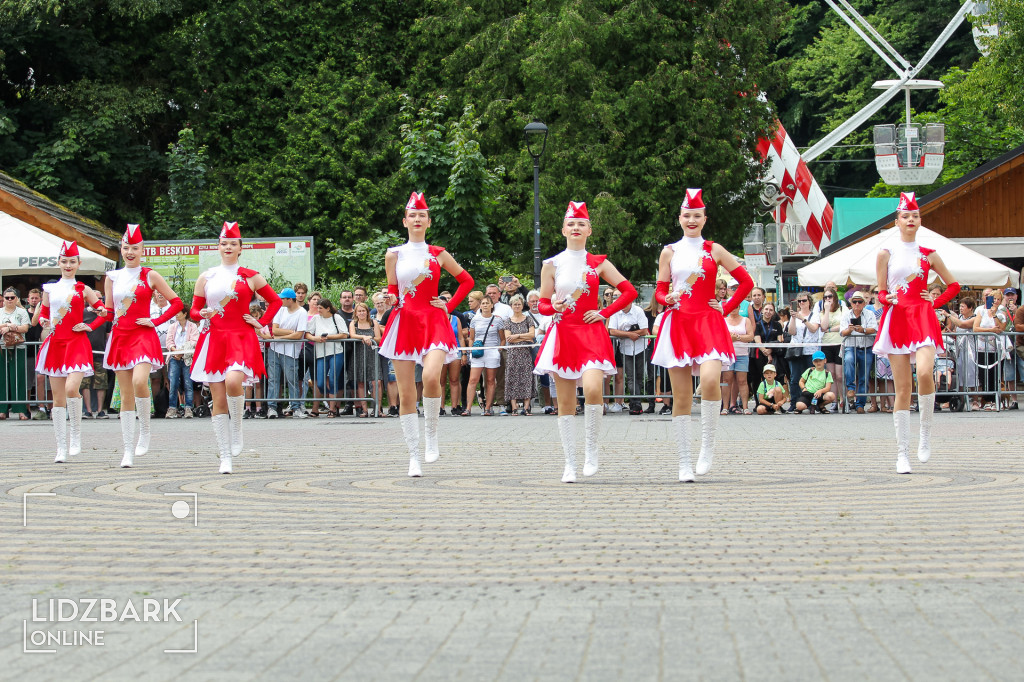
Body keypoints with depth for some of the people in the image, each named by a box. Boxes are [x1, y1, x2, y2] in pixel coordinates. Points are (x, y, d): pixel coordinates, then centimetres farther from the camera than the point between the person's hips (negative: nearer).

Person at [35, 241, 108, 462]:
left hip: (77, 344, -3)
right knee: (58, 398, 2)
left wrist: (89, 326, -8)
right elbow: (43, 312, 19)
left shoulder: (83, 290, 5)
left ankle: (76, 436, -6)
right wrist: (44, 321, -2)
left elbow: (103, 311, 7)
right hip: (55, 343, 3)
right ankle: (61, 448, 8)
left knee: (71, 388, -24)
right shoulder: (49, 289, 11)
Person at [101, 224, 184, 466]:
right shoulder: (113, 277, 11)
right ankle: (128, 450, 5)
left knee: (139, 381, -27)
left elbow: (176, 303, 2)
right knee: (126, 394, 3)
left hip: (143, 336, -4)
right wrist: (103, 312, -6)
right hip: (120, 337, 4)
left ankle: (145, 431, -5)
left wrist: (156, 321, -5)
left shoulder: (150, 276, 1)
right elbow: (108, 311, 16)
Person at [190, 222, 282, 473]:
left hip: (241, 339, -2)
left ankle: (236, 430, -6)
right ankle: (225, 458, 5)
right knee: (219, 400, 0)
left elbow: (275, 301, 14)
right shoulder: (206, 278, 10)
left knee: (233, 381, -31)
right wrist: (203, 314, -7)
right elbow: (194, 310, 15)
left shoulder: (250, 277, 5)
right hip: (214, 340, 2)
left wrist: (261, 323, 3)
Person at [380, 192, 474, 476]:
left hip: (433, 322, -1)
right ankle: (413, 456, 4)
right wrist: (390, 300, -8)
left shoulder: (438, 254, 10)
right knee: (406, 393, -3)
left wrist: (449, 306, 7)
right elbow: (393, 293, 15)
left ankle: (431, 437, -8)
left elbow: (466, 280, 18)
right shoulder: (394, 255, 10)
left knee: (431, 377, -28)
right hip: (404, 323, 1)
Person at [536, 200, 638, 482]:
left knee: (592, 389, -25)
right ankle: (570, 464, 5)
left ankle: (591, 449, -7)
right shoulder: (552, 265, 7)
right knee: (565, 401, -1)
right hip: (563, 334, 1)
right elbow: (542, 305, 9)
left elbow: (629, 292, 7)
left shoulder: (598, 264, 6)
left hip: (591, 333, -1)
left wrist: (605, 313, -2)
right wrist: (554, 306, -13)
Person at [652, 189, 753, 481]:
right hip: (678, 324, 2)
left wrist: (726, 308, 3)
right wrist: (667, 299, -9)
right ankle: (684, 461, 4)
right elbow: (660, 291, 13)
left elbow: (746, 282, 11)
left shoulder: (714, 250, 8)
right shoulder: (669, 252, 11)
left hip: (708, 323, -1)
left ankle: (708, 445, -12)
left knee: (710, 379, -27)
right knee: (681, 395, -1)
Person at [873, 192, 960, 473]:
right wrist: (887, 298, -14)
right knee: (903, 386, -4)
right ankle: (902, 453, 0)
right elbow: (880, 294, 8)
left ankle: (926, 432, -6)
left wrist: (935, 303, 5)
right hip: (896, 319, 0)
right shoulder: (886, 253, 8)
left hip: (923, 318, 0)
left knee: (924, 372, -26)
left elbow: (953, 286, 19)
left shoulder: (928, 255, 11)